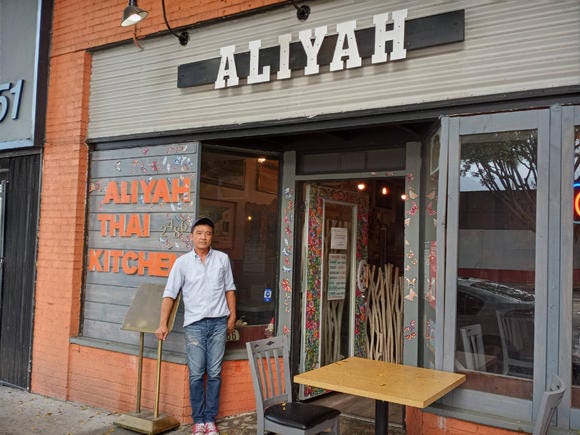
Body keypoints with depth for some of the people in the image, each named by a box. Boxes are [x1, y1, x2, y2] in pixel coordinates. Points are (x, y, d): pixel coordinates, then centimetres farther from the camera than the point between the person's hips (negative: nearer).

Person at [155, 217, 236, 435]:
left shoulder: (222, 259, 4)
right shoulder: (182, 262, 0)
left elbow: (229, 288, 11)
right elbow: (169, 294, -1)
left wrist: (232, 315, 6)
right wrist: (163, 324, -6)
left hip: (218, 322, 1)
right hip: (194, 324, -1)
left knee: (214, 374, 5)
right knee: (196, 375, 2)